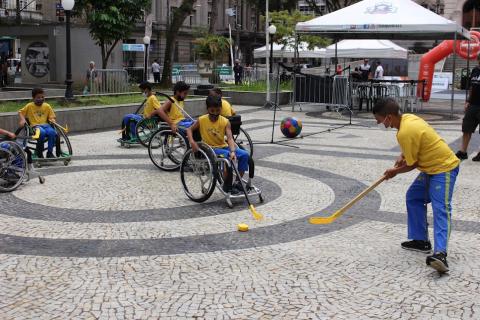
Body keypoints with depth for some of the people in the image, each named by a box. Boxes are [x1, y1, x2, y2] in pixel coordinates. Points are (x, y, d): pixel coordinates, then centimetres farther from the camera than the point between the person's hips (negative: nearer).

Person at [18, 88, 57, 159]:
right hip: (35, 125, -2)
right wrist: (23, 119, -7)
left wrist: (52, 120, -8)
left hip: (45, 124, 2)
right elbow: (20, 112, 11)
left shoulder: (47, 106, 11)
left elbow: (51, 117, 15)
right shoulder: (29, 106, 6)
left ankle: (50, 153, -18)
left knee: (52, 132, -33)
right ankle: (39, 153, -19)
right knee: (42, 132, -38)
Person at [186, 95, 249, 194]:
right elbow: (189, 129, 5)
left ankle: (238, 182, -3)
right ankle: (227, 185, -15)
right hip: (210, 148, -3)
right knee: (228, 157, -31)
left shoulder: (225, 122, -5)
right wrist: (192, 142, -14)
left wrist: (233, 151, -34)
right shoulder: (202, 120, -6)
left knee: (244, 155, -16)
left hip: (223, 146, 4)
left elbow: (229, 138, -16)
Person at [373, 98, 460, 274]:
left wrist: (395, 171, 3)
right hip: (431, 166, 10)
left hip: (444, 168, -10)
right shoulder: (407, 118, 2)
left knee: (440, 209, -21)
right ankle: (421, 240, 21)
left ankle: (440, 253, -32)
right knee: (413, 197, 16)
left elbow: (412, 164, -15)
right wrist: (403, 156, 6)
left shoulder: (404, 133, -25)